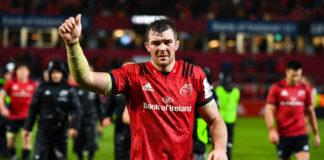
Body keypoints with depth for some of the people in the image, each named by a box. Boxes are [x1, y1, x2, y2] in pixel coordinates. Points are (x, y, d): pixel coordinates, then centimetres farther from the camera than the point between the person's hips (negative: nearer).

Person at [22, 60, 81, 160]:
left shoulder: (69, 90, 3)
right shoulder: (42, 88, 3)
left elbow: (75, 109, -3)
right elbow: (33, 109, 7)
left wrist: (74, 127, -18)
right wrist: (27, 127, 6)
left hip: (60, 131, 1)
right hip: (44, 130, -1)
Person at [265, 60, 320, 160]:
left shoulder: (305, 89, 7)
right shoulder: (276, 88, -1)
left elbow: (311, 112, 16)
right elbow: (269, 110, -4)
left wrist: (316, 133, 15)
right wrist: (271, 130, -18)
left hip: (301, 134, 1)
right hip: (283, 135, -1)